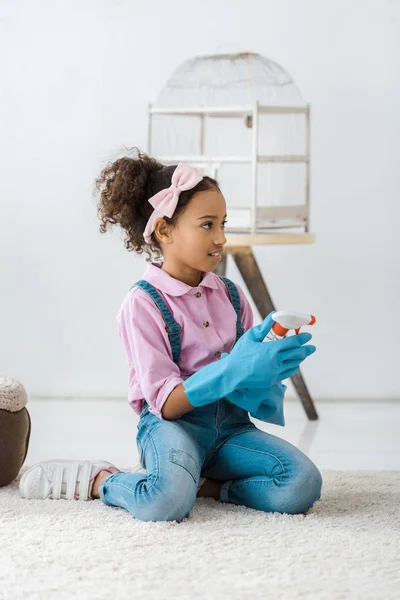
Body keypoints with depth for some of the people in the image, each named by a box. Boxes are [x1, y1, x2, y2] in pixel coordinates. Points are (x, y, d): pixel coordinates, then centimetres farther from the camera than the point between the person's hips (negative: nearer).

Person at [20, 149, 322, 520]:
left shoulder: (230, 295, 12)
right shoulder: (143, 303, -6)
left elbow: (247, 376, 13)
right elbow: (166, 403, -14)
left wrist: (264, 368, -11)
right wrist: (232, 368, -26)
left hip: (230, 423, 5)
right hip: (172, 424, -5)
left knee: (302, 485, -22)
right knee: (168, 502, -37)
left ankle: (205, 484, -3)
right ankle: (98, 480, -5)